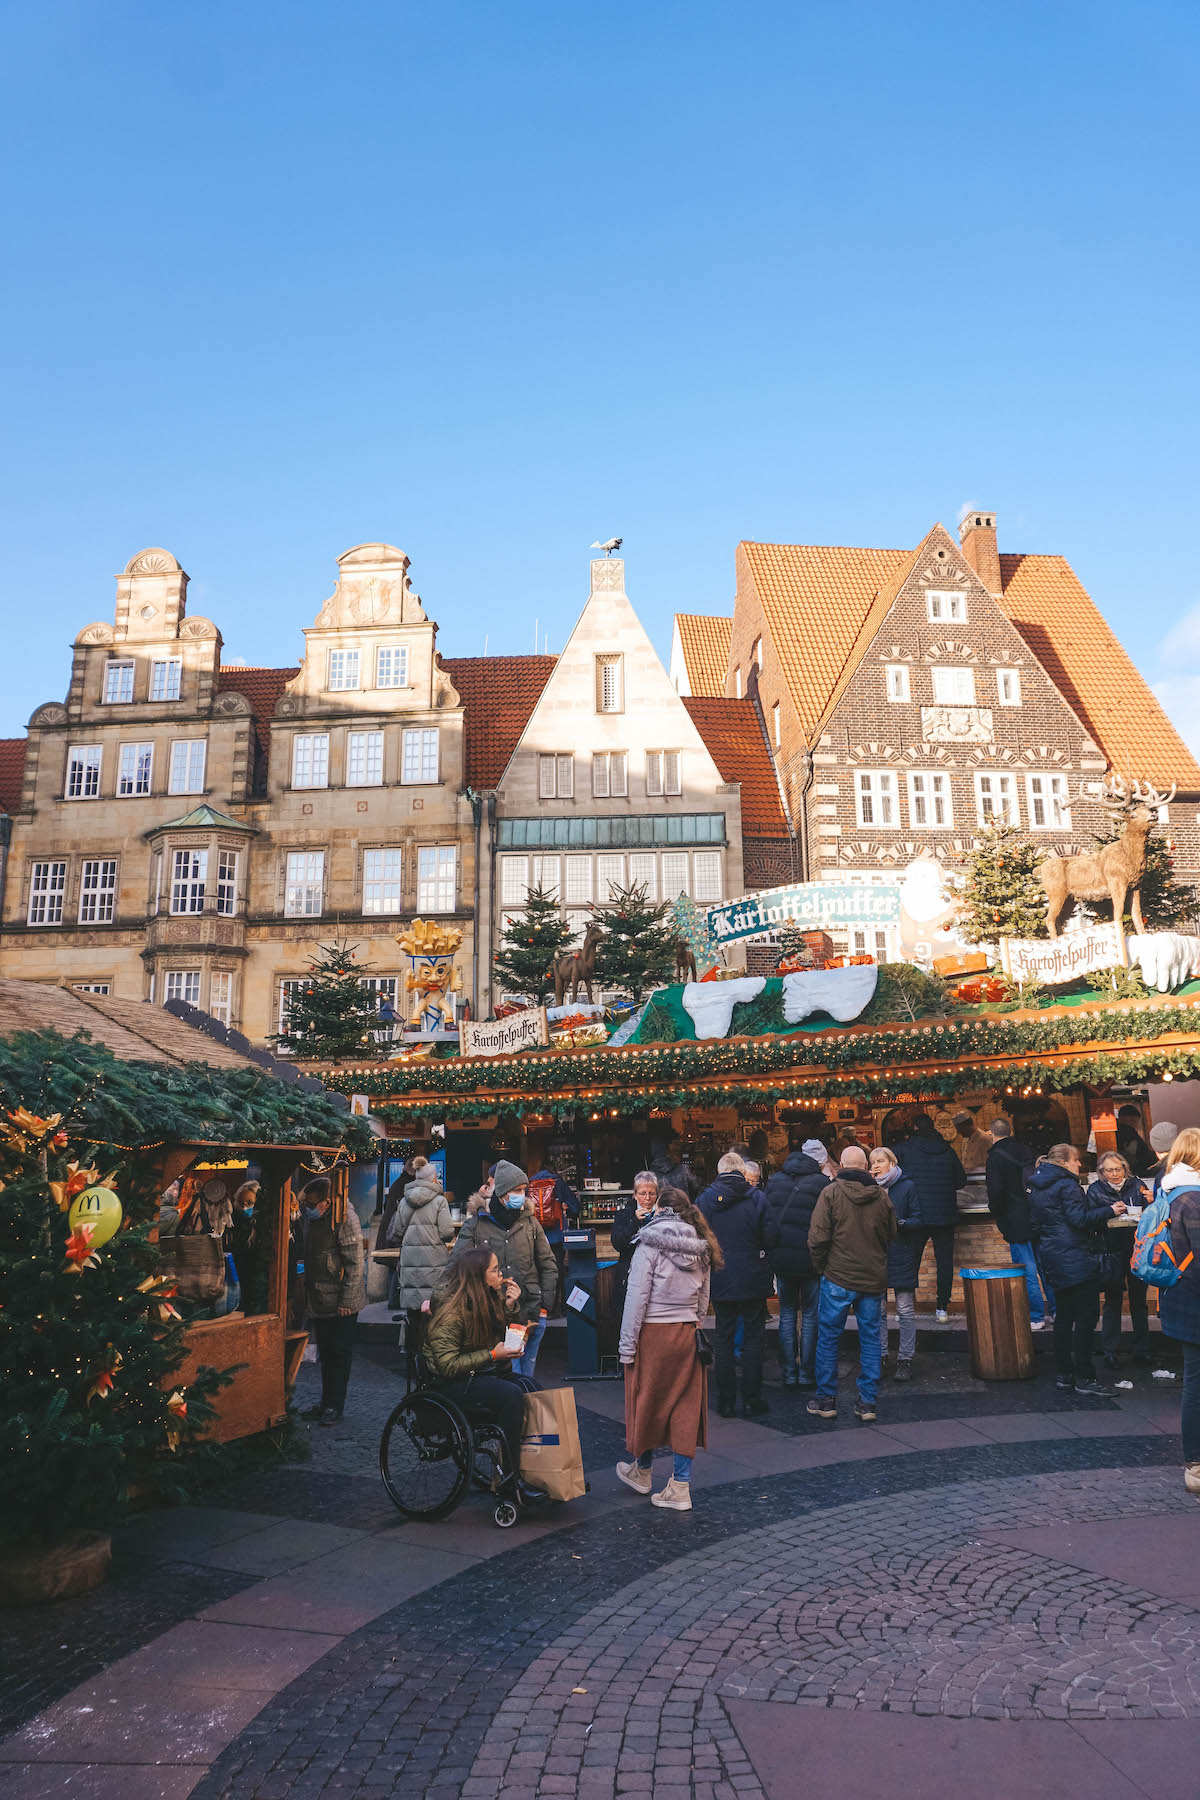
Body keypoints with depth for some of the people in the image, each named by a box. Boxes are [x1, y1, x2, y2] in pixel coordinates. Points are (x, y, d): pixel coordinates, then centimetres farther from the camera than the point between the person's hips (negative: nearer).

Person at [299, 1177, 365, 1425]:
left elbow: (355, 1263, -19)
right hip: (319, 1300, 8)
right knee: (325, 1353, 17)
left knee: (339, 1353, 3)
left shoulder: (345, 1218, -20)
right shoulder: (311, 1216, 5)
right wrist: (308, 1296, 16)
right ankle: (326, 1403, 28)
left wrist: (345, 1301, -19)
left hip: (341, 1302, -8)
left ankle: (335, 1407, 12)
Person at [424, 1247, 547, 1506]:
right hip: (453, 1383, -7)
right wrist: (492, 1355, -21)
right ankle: (511, 1480, -22)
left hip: (483, 1374, 7)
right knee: (511, 1395, -30)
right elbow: (448, 1365, -19)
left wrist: (510, 1307, -1)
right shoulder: (450, 1311, -18)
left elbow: (503, 1336, 17)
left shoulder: (489, 1298, 6)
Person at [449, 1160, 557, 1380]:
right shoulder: (475, 1226, 3)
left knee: (526, 1377, 9)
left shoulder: (530, 1223, 11)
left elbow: (548, 1266, 15)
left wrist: (545, 1306, 8)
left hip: (531, 1314, 3)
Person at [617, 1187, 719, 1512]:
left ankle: (642, 1472, 31)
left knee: (647, 1400, 12)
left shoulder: (650, 1246, -12)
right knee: (686, 1406, 8)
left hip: (653, 1333, -5)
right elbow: (703, 1299, 11)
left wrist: (627, 1346, -8)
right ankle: (680, 1488, 10)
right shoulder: (701, 1249, 6)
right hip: (688, 1335, 5)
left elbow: (637, 1297, -13)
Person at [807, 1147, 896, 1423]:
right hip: (874, 1280, 3)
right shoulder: (882, 1196, 1)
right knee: (871, 1340, 11)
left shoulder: (831, 1193, -10)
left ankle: (826, 1400, 15)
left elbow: (817, 1238, -13)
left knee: (828, 1339, 8)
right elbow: (891, 1236, 12)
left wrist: (821, 1267, 1)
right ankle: (868, 1403, 14)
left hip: (838, 1278, -3)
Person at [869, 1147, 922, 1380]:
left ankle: (905, 1359, 7)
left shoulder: (907, 1186, 0)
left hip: (902, 1255, -3)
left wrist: (899, 1223, -19)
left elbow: (918, 1220, -2)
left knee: (905, 1309, 0)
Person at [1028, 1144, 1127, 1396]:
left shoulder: (1037, 1188, 15)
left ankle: (1064, 1373, 17)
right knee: (1086, 1316, -4)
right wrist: (1110, 1211, -7)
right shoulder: (1067, 1185, -13)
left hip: (1053, 1259, 9)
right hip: (1076, 1260, -9)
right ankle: (1084, 1377, -4)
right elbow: (1080, 1219, -19)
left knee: (1064, 1316, 14)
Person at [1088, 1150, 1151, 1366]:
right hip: (1112, 1251, -2)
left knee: (1138, 1298, 9)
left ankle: (1141, 1349, 22)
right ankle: (1110, 1351, 10)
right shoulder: (1095, 1190, 0)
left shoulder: (1136, 1185, 4)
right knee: (1112, 1301, 1)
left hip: (1137, 1249, 2)